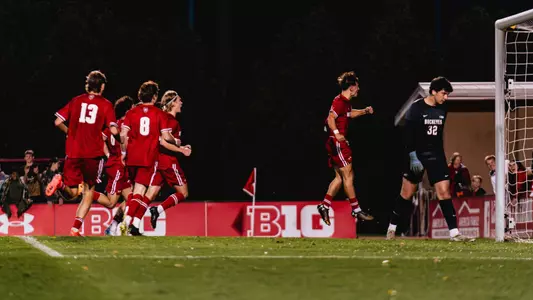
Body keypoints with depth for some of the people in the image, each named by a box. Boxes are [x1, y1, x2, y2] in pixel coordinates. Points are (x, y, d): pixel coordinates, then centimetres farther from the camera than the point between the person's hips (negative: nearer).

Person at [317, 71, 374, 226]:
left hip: (339, 143, 10)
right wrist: (336, 133, -44)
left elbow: (349, 114, 37)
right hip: (337, 142, -10)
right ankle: (356, 210, -2)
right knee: (348, 175, -6)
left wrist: (365, 111, 29)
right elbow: (331, 118, -30)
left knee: (340, 177, 11)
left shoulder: (345, 102, 15)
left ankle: (324, 205, 9)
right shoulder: (339, 101, -15)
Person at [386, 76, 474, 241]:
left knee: (444, 192, -6)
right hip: (417, 155, -3)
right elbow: (407, 134, -13)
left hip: (436, 155, 3)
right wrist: (413, 156, -20)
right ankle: (392, 228, 21)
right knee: (406, 194, 4)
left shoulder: (443, 109, 3)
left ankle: (454, 232, -10)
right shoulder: (416, 108, -11)